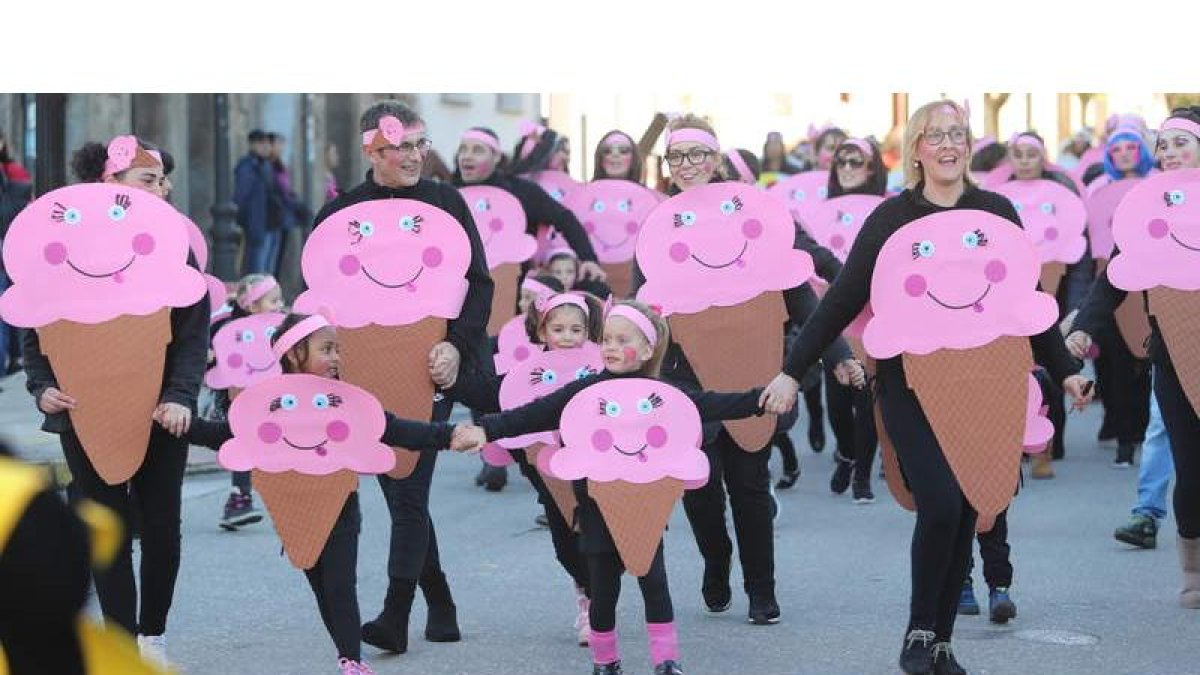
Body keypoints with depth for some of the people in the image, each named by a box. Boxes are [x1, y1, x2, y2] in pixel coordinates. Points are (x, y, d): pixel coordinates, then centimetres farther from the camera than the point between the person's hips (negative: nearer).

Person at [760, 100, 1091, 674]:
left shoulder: (997, 212, 4)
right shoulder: (892, 217, -3)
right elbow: (843, 299, -3)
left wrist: (1064, 369, 15)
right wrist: (793, 371, -5)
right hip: (909, 385, -3)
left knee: (965, 515, 4)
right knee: (940, 505, -16)